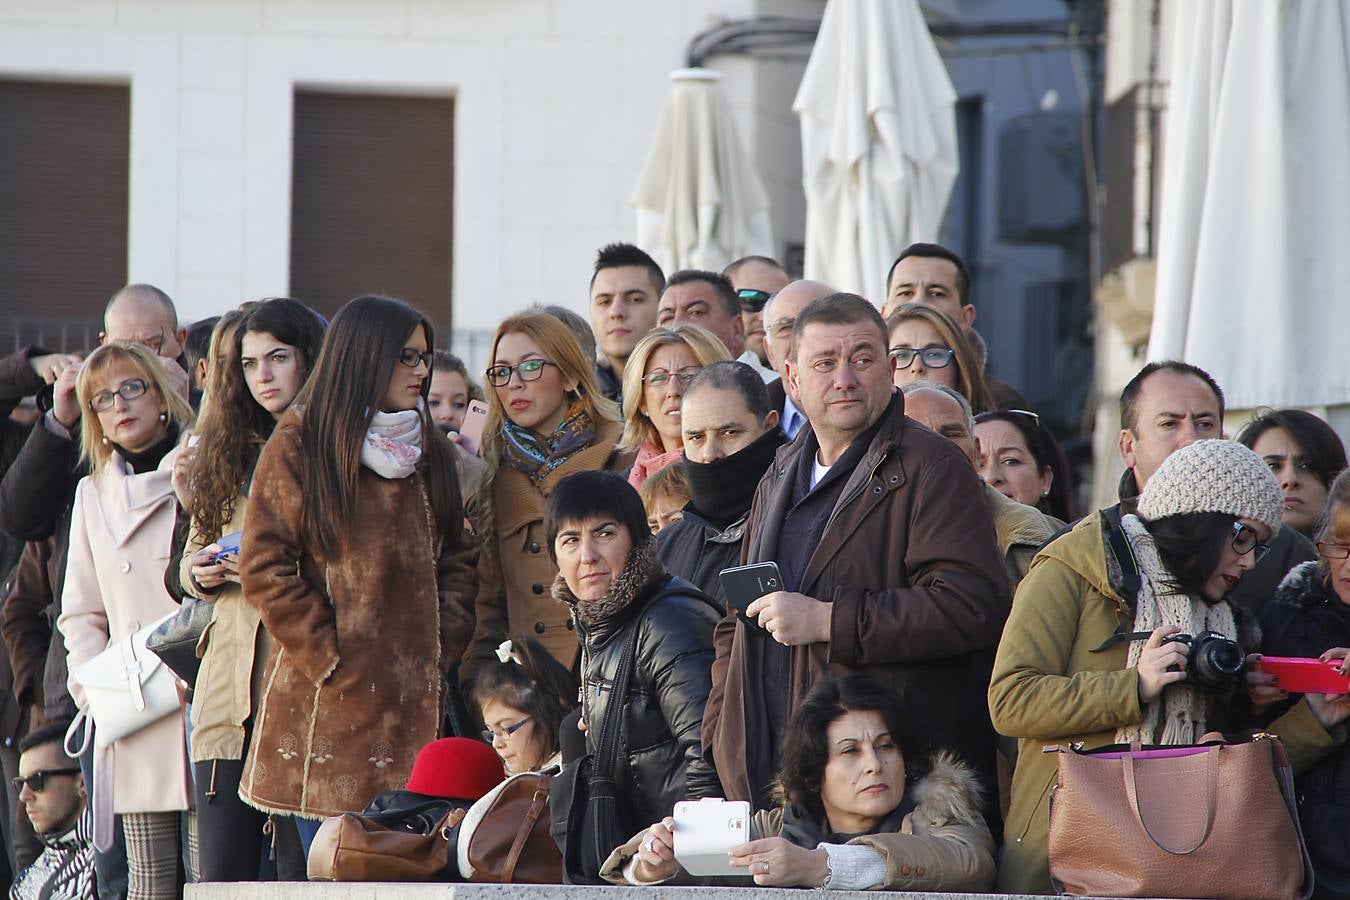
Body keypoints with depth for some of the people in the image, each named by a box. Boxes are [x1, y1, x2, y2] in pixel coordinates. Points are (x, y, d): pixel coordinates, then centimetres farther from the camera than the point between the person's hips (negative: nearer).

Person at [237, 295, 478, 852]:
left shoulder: (430, 450, 16)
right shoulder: (298, 447, -2)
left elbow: (458, 558, 16)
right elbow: (265, 569, -7)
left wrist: (443, 648, 1)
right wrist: (330, 661, -10)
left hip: (417, 703, 5)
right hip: (331, 702, -5)